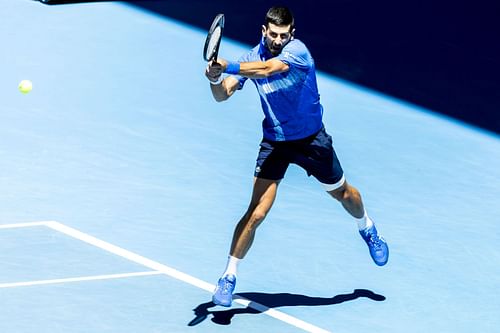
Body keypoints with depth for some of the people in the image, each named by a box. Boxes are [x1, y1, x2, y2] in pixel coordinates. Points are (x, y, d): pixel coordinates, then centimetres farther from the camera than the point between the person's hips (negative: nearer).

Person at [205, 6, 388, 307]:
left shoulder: (297, 51, -24)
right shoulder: (253, 57, -12)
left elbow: (266, 69, -44)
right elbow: (222, 95, -18)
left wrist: (229, 66, -54)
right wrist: (216, 79, -40)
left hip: (312, 138, -1)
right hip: (274, 142, 1)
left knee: (343, 193, 22)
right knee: (256, 214, -11)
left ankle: (368, 229, 55)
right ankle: (228, 277, 0)